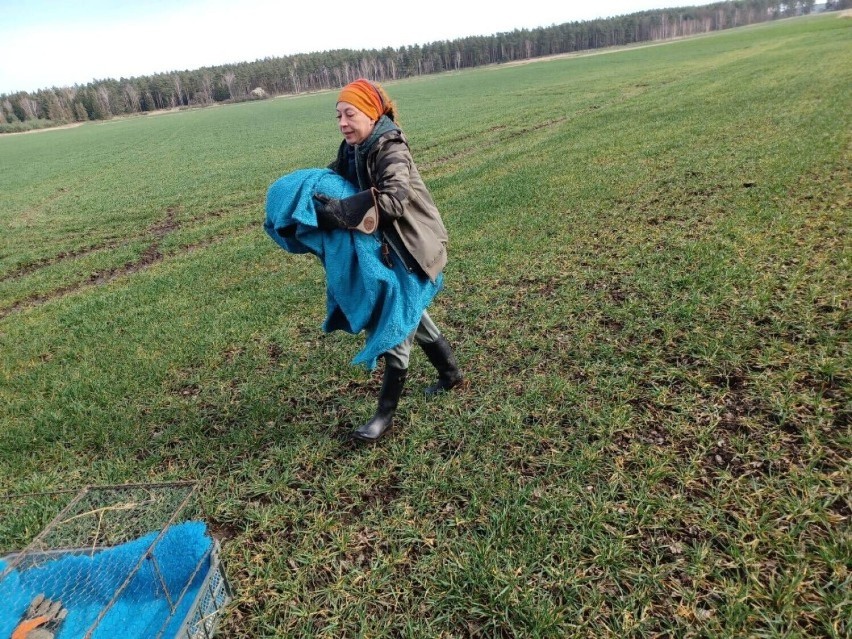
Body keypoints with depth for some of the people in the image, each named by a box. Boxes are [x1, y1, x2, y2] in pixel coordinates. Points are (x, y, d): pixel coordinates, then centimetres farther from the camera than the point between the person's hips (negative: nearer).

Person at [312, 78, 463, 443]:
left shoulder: (391, 150, -22)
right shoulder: (353, 149, 4)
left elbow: (393, 200, -37)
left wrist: (336, 212, -39)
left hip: (411, 248, -9)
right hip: (387, 246, 10)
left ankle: (386, 413, 6)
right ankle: (450, 372, 41)